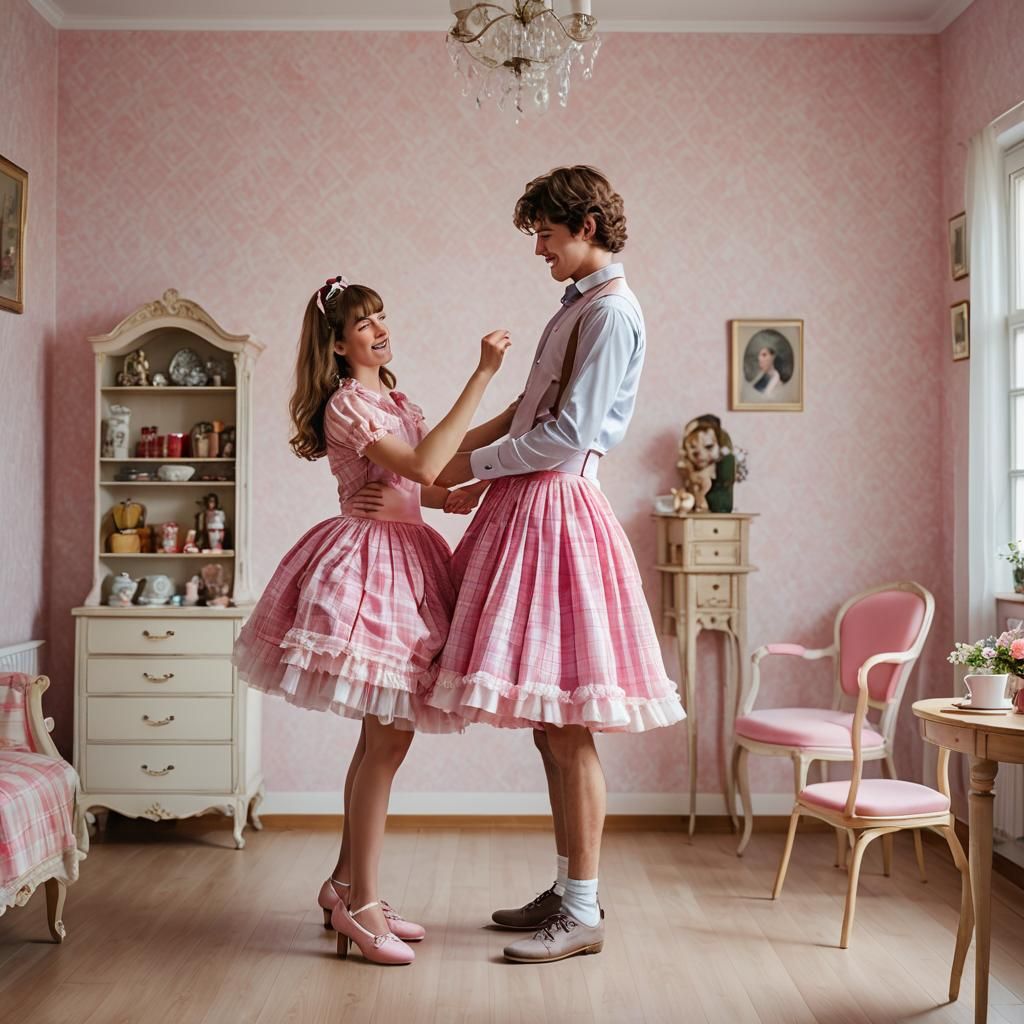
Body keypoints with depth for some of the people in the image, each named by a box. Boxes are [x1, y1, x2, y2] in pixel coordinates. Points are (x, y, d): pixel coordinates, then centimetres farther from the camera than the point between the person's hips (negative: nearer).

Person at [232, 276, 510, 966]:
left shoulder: (394, 403, 18)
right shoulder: (347, 405, -11)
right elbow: (423, 467, -26)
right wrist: (483, 374, -24)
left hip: (404, 559, 9)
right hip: (368, 561, -9)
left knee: (382, 733, 10)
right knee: (389, 735, -8)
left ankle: (345, 883, 20)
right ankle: (361, 903, 1)